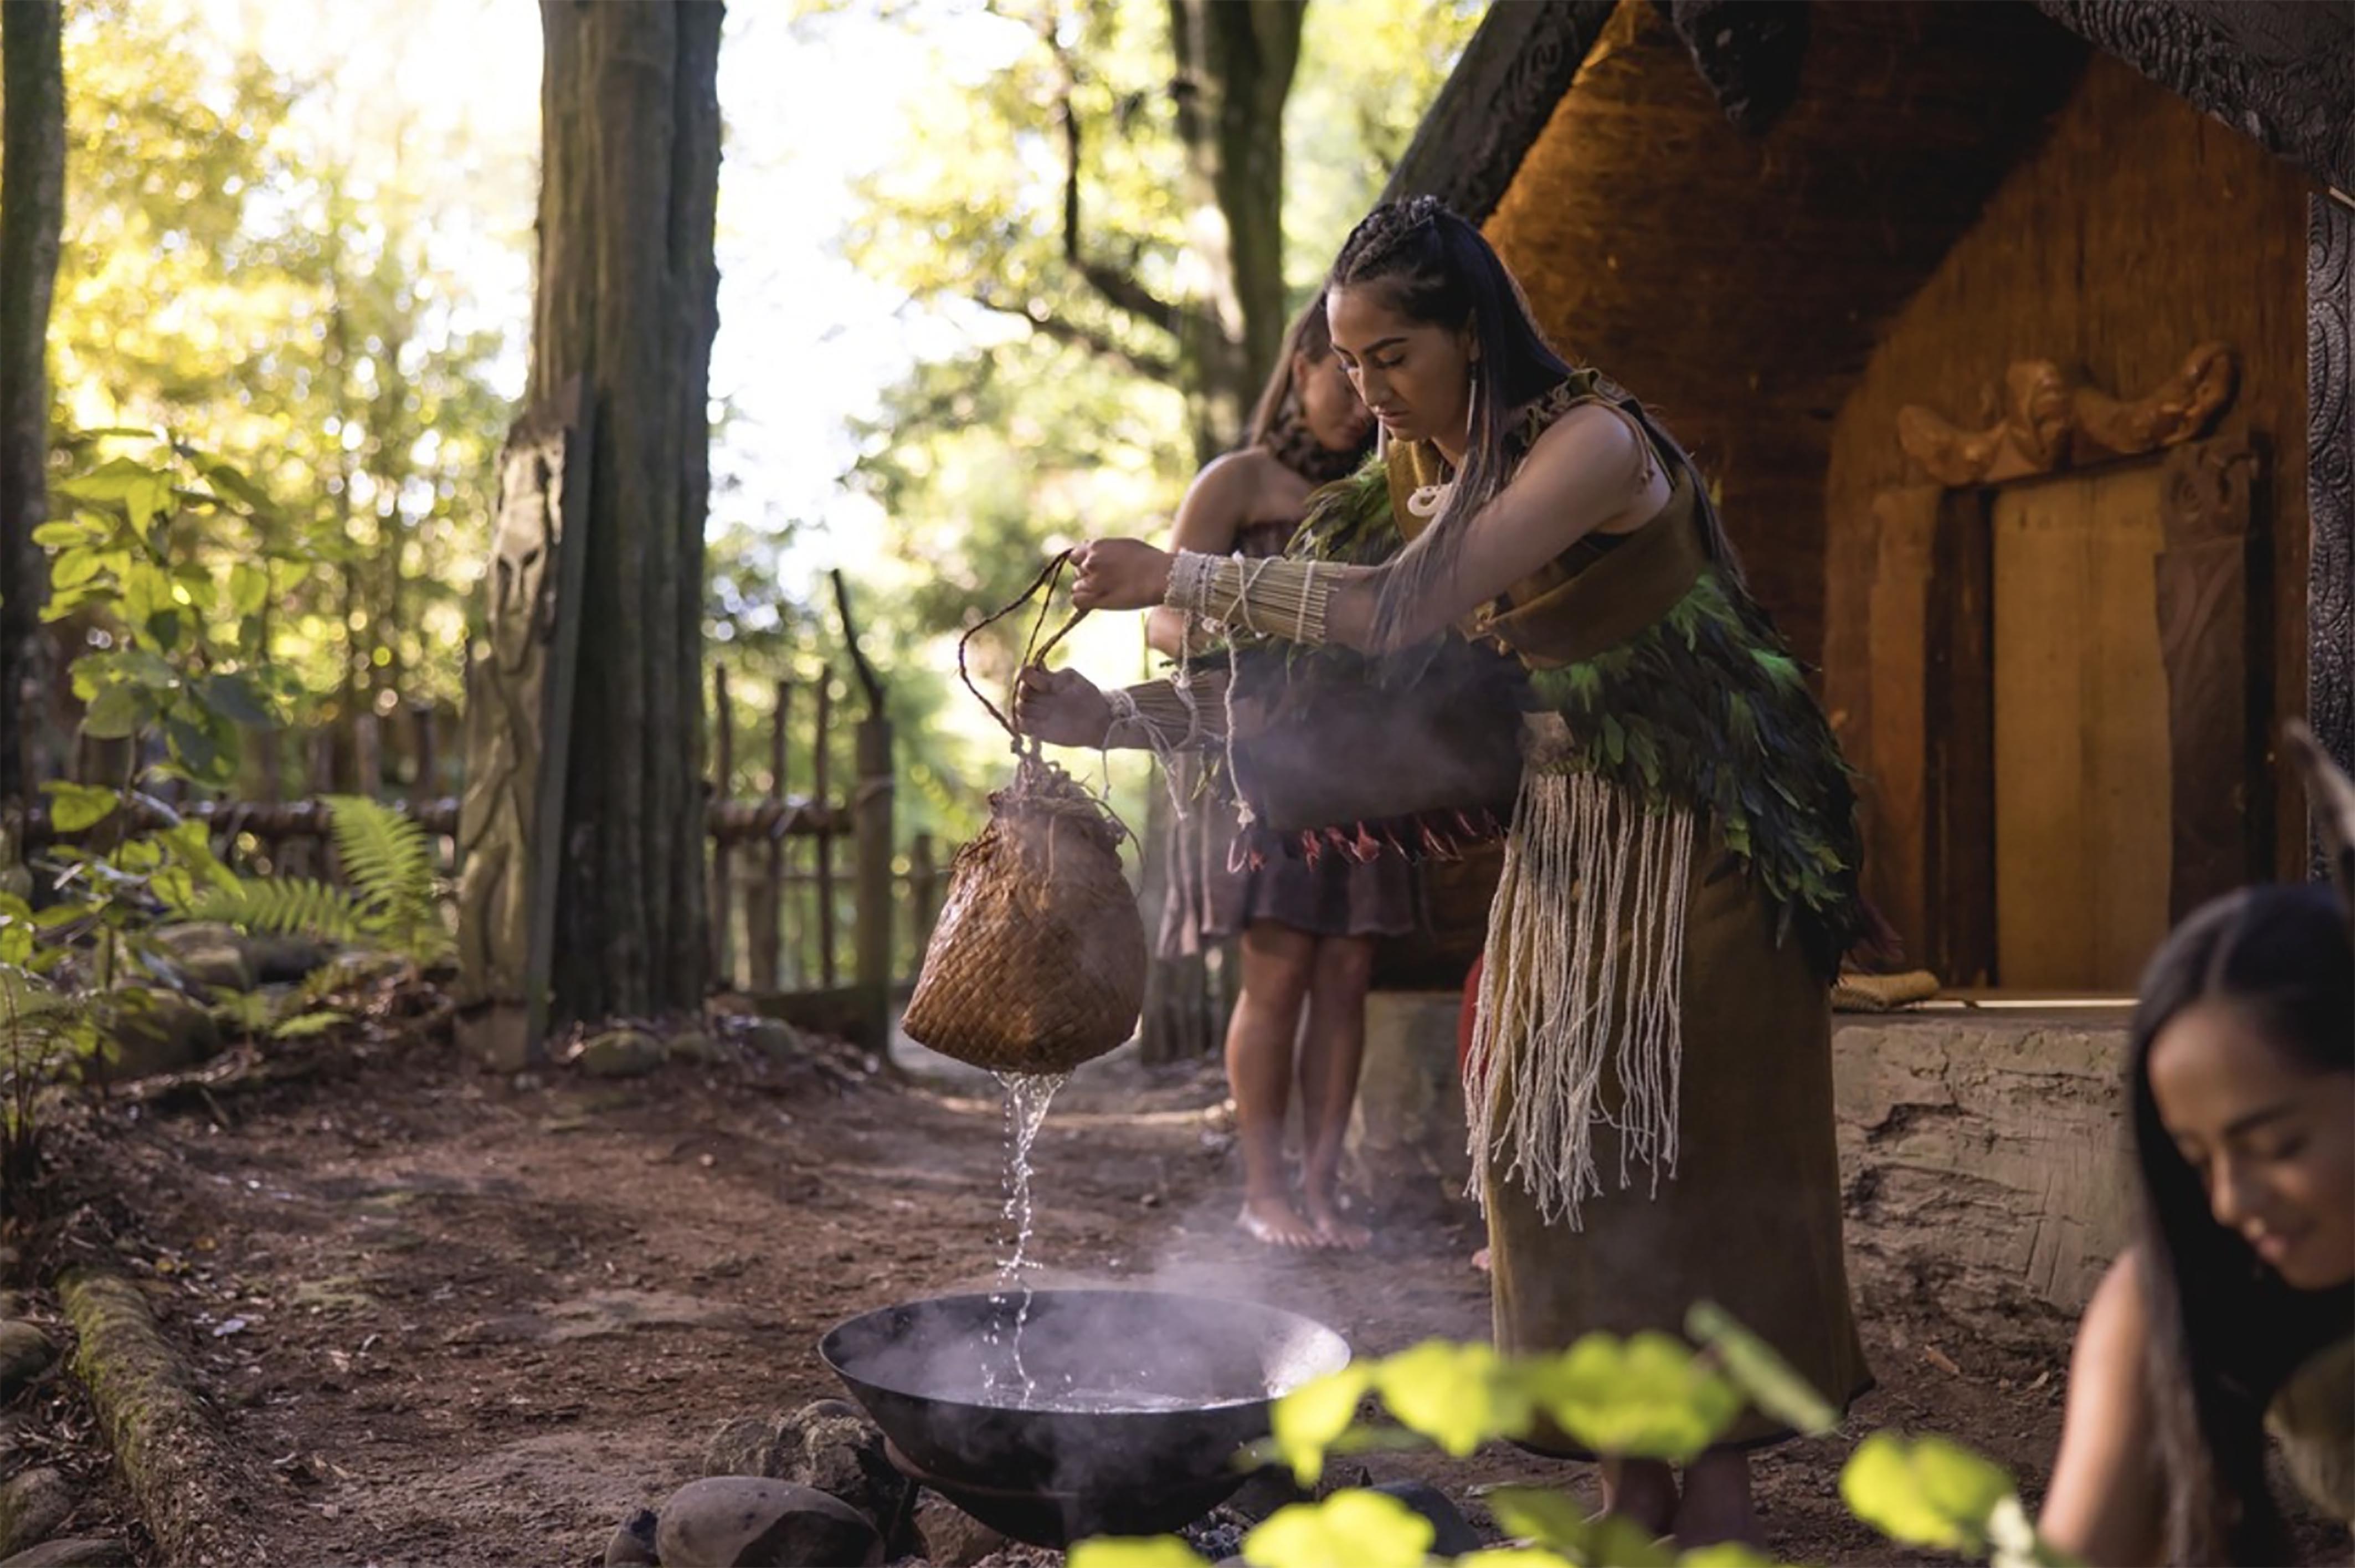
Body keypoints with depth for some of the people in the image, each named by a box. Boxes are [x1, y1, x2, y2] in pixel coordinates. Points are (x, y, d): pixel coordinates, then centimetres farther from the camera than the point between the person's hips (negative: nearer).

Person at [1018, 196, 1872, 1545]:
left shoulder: (1594, 441, -20)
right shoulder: (1432, 480, 6)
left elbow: (1403, 612, -32)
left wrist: (1177, 576, -28)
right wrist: (1119, 717, -5)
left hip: (1695, 849, -7)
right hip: (1564, 842, 8)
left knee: (1689, 1151, -4)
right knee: (1562, 1153, 5)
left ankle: (1719, 1491, 6)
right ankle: (1634, 1484, 15)